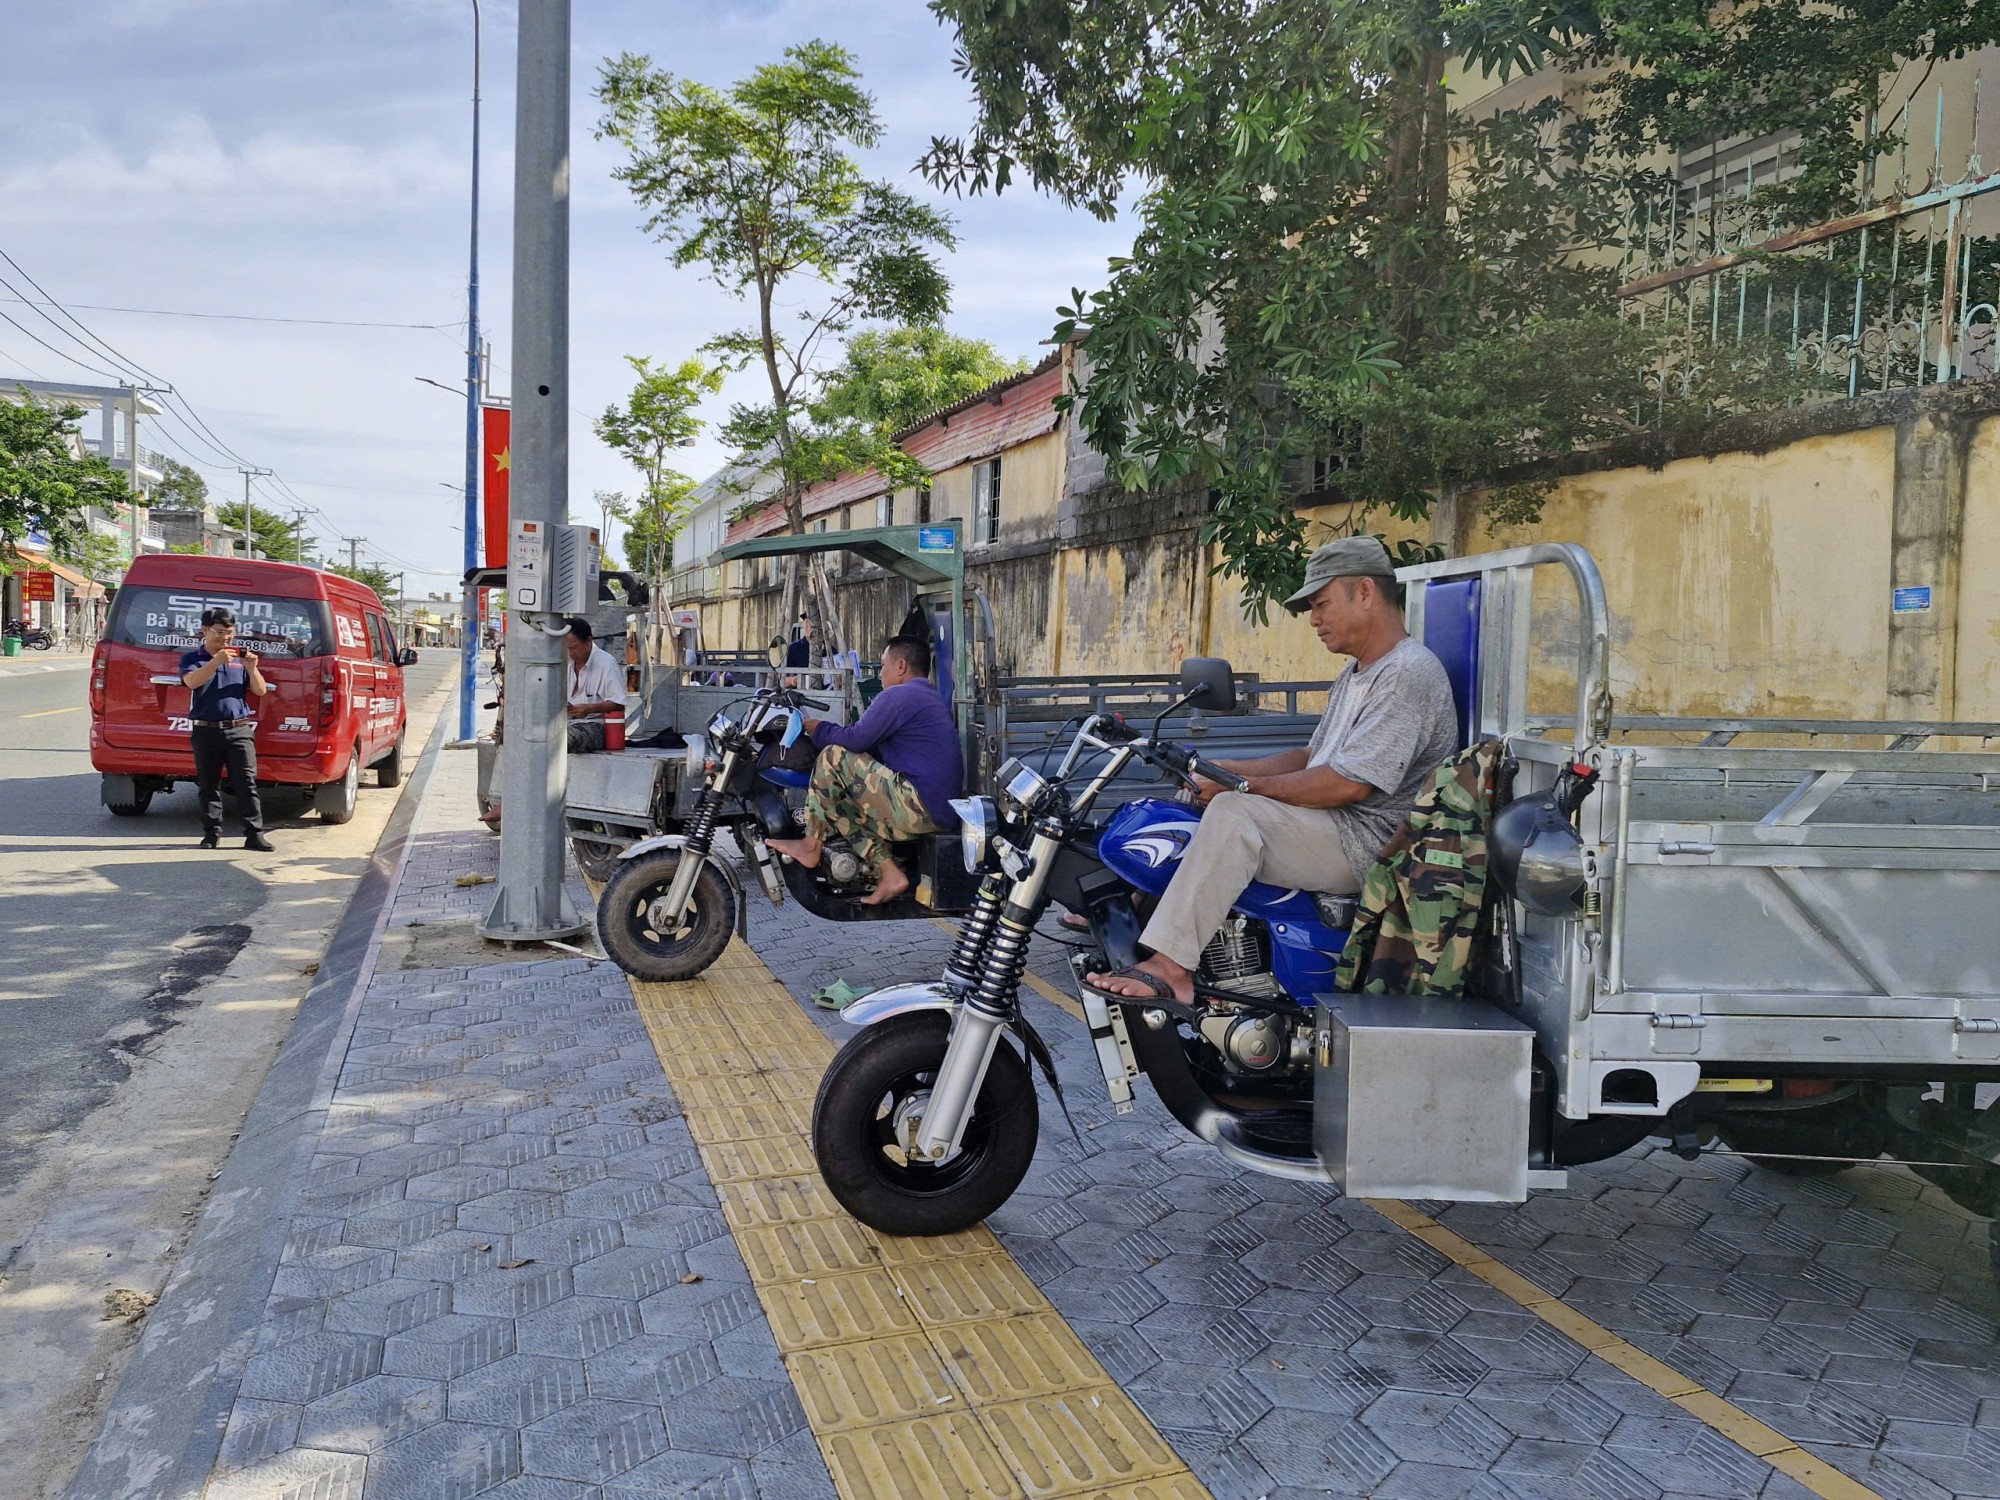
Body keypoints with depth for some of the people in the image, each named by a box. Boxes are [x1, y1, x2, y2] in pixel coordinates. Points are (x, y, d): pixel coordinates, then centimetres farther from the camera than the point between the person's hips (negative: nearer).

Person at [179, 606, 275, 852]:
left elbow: (260, 691, 7)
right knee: (208, 785, 7)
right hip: (205, 731, -1)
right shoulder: (192, 658, 6)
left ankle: (254, 834, -5)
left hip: (240, 729, 1)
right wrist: (217, 661, -27)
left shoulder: (239, 658, 11)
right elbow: (192, 681, -16)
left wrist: (251, 669, -11)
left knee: (247, 783, -5)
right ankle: (211, 834, 14)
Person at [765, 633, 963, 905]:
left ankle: (812, 846, 3)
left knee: (834, 757, -4)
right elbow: (876, 747, 26)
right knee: (840, 803, 21)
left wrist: (815, 727, 6)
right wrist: (826, 730, 25)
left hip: (918, 807, -10)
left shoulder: (898, 695, -7)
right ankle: (889, 872, 7)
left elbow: (855, 740, -12)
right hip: (943, 813, 10)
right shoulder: (932, 699, 24)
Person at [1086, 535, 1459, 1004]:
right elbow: (1311, 758, 21)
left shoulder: (1409, 674, -15)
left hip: (1371, 845, -11)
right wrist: (1223, 770, 7)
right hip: (1332, 830, 11)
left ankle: (1170, 965, -31)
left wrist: (1244, 786, -15)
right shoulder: (1355, 676, 21)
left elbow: (1348, 785, -23)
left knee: (1234, 813, -30)